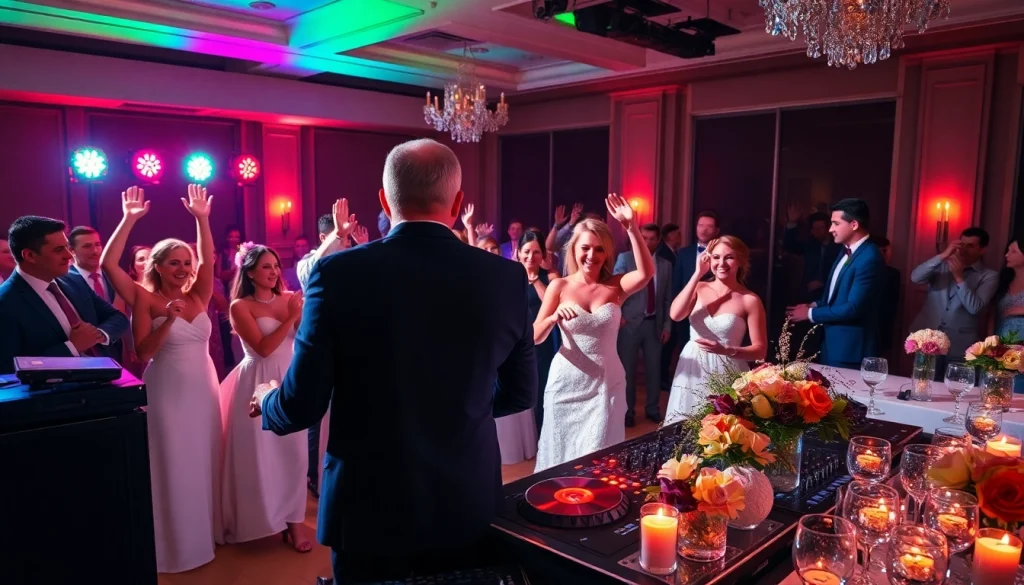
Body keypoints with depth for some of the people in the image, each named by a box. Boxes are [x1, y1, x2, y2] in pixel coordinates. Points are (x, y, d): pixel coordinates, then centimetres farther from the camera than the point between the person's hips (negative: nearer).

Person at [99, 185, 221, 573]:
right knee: (173, 468, 7)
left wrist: (202, 220, -9)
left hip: (204, 389, 5)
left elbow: (208, 261, -2)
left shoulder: (198, 296, 4)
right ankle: (176, 542, 23)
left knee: (203, 463, 16)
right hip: (168, 391, -5)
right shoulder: (146, 299, -7)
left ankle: (205, 529, 33)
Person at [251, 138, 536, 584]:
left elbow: (302, 406, -12)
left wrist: (267, 401, 11)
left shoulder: (338, 273, -16)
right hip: (469, 505, 2)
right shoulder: (507, 277, -9)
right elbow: (519, 394, 2)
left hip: (370, 509, -2)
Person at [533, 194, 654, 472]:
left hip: (607, 382, 0)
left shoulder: (616, 285, -1)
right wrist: (555, 317, -25)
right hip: (567, 382, 0)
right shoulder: (559, 286, -3)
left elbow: (647, 273, -23)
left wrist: (631, 227, -30)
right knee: (563, 453, 12)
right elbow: (535, 337, -5)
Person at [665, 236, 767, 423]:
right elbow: (675, 315, -14)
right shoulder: (699, 288, 4)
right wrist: (697, 274, -10)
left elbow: (760, 350, -5)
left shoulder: (750, 300, -5)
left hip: (726, 374, -3)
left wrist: (726, 350, -23)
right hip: (692, 370, 3)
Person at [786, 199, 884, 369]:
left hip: (850, 347, -9)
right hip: (831, 341, 9)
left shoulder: (869, 258, -21)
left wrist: (811, 314, -15)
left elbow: (853, 308, -24)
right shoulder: (846, 251, 9)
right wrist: (814, 305, 1)